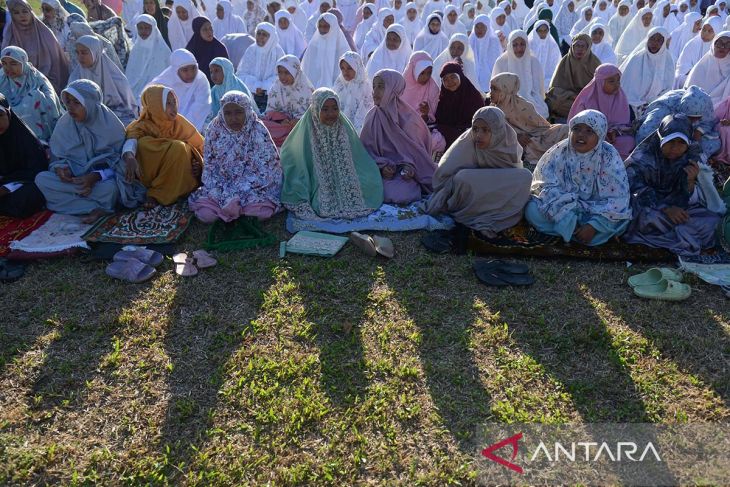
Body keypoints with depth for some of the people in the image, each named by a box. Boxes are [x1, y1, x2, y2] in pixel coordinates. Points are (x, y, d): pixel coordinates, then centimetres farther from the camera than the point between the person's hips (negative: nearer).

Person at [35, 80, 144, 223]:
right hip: (72, 176, 5)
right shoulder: (64, 124, 0)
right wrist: (60, 168, -18)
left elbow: (118, 161, -11)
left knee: (109, 188, -38)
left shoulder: (111, 125, -10)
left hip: (103, 178, -5)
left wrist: (96, 176, -27)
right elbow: (56, 158, 6)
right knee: (41, 179, -23)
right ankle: (98, 208, -28)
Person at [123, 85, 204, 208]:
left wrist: (199, 164, -14)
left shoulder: (180, 123, 2)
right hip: (148, 177, -2)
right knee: (143, 143, -24)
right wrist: (129, 156, -49)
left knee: (179, 147, -27)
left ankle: (157, 195, -21)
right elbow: (131, 139, -26)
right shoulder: (143, 126, -6)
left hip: (178, 177, 2)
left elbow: (200, 146, 7)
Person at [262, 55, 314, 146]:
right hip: (280, 124, 2)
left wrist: (300, 120, -23)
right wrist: (280, 120, -16)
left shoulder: (307, 89, -3)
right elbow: (270, 111, 5)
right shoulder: (276, 88, 4)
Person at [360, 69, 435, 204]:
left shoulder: (408, 117, -4)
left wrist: (410, 166, -19)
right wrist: (381, 166, -14)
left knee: (400, 194, -29)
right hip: (381, 171, 2)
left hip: (404, 171, -2)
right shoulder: (373, 117, 2)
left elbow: (419, 148, 1)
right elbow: (366, 148, 4)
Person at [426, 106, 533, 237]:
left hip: (499, 195, 3)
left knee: (525, 176, -22)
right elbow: (442, 173, -16)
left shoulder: (508, 144, -10)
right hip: (470, 194, -3)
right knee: (462, 178, -34)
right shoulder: (466, 143, -17)